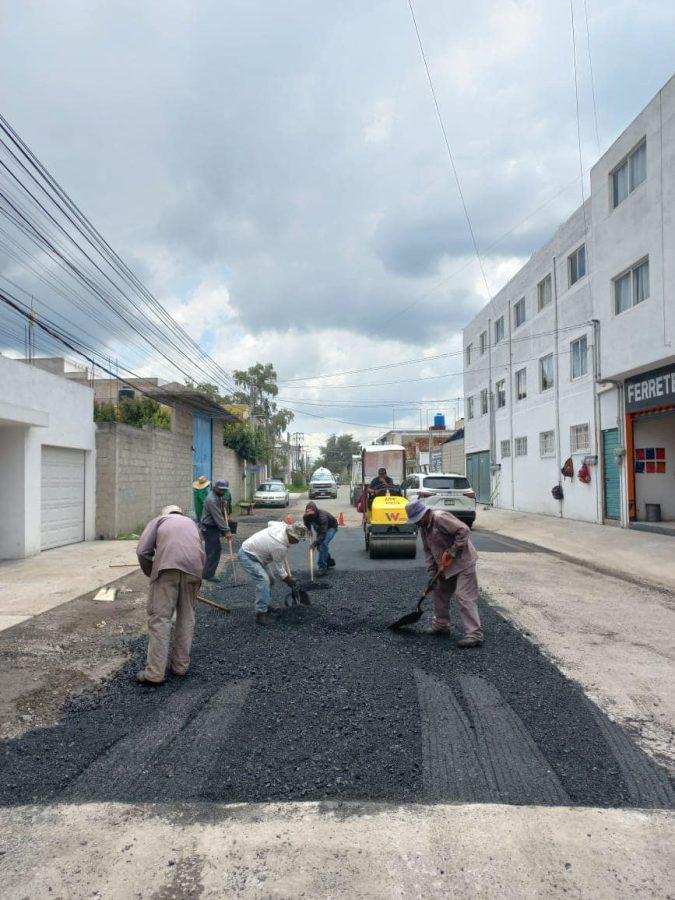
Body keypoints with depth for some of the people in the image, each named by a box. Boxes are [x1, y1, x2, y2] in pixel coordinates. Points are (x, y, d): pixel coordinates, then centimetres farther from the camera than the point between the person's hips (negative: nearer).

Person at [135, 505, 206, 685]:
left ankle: (155, 673, 3)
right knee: (186, 617, 16)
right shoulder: (191, 522, 37)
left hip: (167, 565, -3)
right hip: (194, 567, 3)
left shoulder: (158, 520, 27)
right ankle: (180, 665, 24)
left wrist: (152, 574, 25)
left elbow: (142, 551, 12)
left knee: (159, 617, 2)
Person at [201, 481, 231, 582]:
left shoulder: (218, 497, 11)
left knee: (217, 549, 15)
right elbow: (218, 517, -27)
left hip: (214, 527, 10)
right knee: (213, 551, -7)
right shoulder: (212, 500, -22)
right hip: (209, 528, -10)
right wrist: (226, 531, -28)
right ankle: (208, 575, 2)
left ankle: (209, 572, 25)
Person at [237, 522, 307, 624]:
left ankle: (265, 606, 22)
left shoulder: (282, 526, -9)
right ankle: (261, 614, -18)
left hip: (250, 549, 10)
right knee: (263, 580, -22)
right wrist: (289, 581, 0)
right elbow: (278, 569, -17)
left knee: (267, 580, 12)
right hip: (246, 555, -10)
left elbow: (270, 523, 17)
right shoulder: (280, 546, -30)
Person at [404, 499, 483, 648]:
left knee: (464, 597, -13)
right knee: (439, 593, 16)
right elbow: (428, 551, 10)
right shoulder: (423, 526, 7)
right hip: (445, 566, 10)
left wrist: (452, 552, -23)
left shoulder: (440, 518, -22)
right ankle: (441, 625, 31)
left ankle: (474, 634, -11)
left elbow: (463, 530, -27)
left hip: (462, 562, -9)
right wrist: (432, 573, 3)